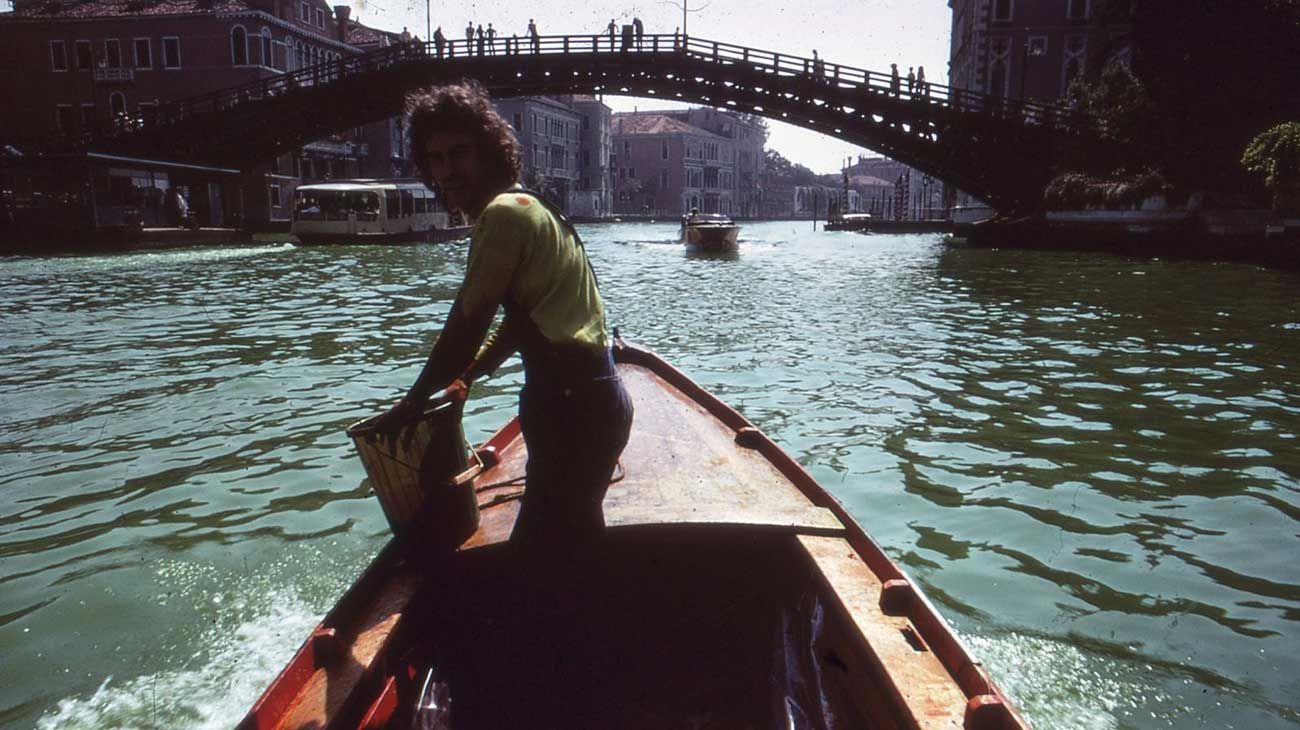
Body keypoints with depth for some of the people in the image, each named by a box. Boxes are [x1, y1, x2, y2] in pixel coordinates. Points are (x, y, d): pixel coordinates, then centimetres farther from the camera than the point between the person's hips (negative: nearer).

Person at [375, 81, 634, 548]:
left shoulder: (502, 213, -14)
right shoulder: (527, 205, 19)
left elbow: (466, 326, -15)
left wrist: (413, 401, -3)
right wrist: (467, 374, 18)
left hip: (572, 403, -11)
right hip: (593, 396, 11)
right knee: (574, 543, 22)